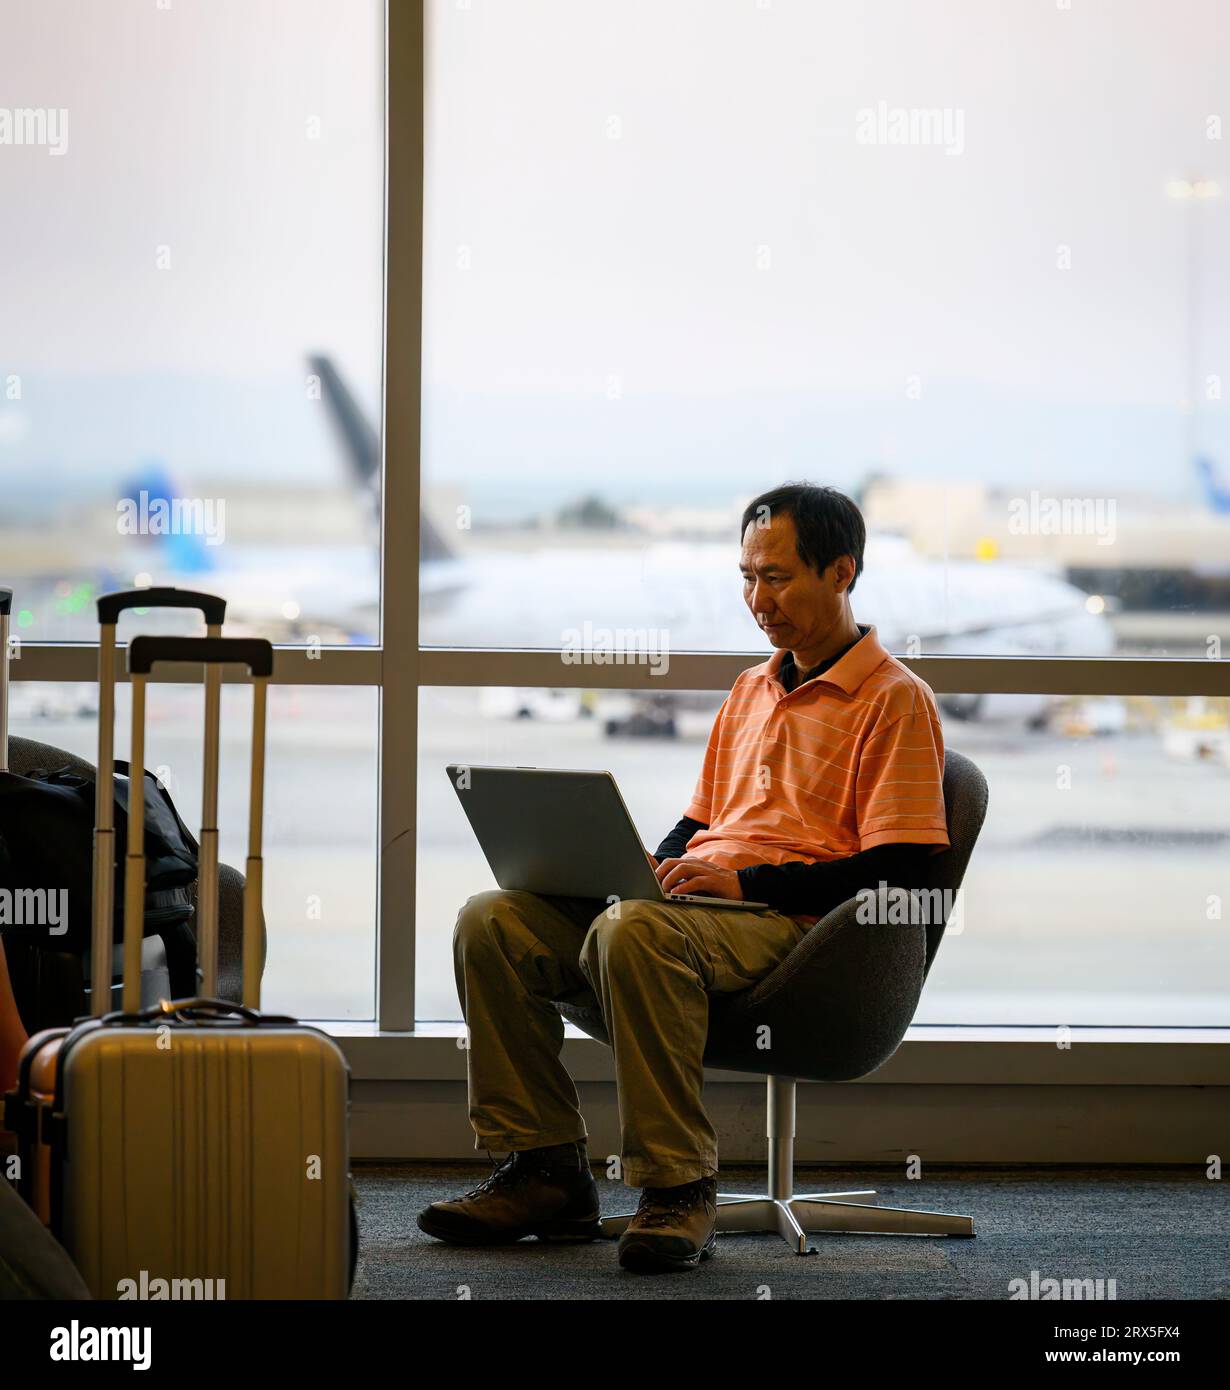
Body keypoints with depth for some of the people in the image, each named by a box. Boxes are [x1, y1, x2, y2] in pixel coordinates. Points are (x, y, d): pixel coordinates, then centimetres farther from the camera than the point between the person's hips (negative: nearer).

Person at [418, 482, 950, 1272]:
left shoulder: (895, 699, -1)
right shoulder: (753, 691, 26)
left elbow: (896, 872, -11)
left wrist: (743, 882, -17)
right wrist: (654, 868, 5)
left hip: (791, 918, -8)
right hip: (696, 899, 8)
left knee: (636, 931, -38)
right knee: (493, 922, -12)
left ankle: (679, 1190, -33)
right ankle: (546, 1171, -12)